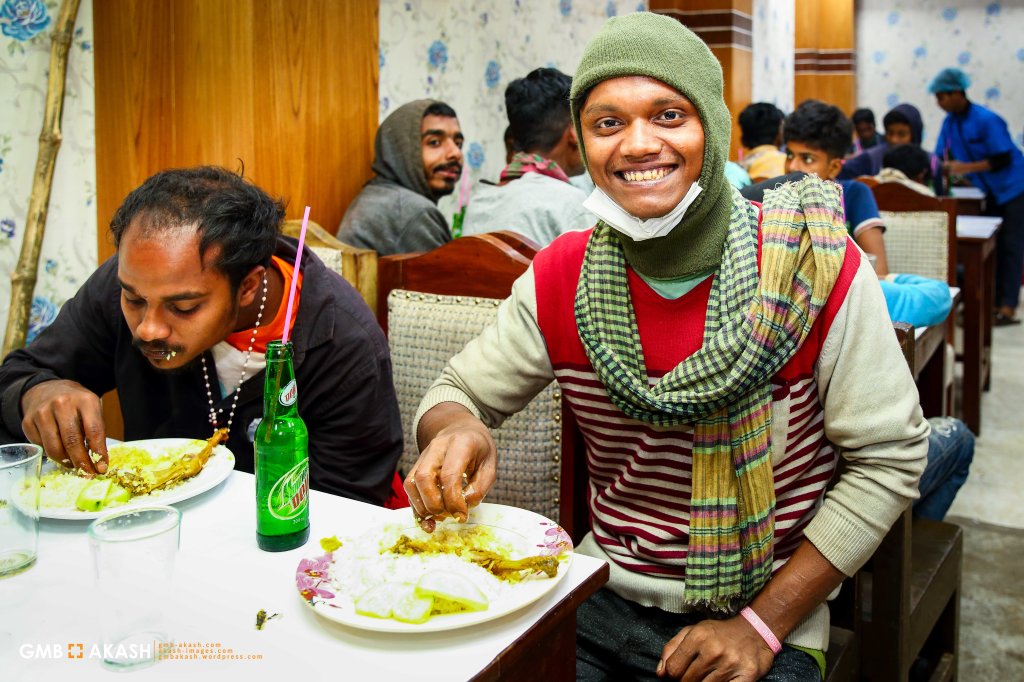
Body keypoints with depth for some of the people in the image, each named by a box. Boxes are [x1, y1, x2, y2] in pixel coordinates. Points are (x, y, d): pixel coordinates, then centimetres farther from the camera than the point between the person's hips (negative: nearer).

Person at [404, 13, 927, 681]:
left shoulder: (817, 267, -15)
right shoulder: (561, 278, -6)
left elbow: (890, 459, -8)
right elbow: (455, 393, 3)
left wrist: (763, 624, -12)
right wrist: (457, 431, -22)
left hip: (767, 608, -1)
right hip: (603, 594, 2)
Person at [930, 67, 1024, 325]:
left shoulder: (986, 120, -22)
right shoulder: (950, 121, -1)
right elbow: (942, 157, 2)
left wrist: (967, 168, -30)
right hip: (990, 192, 7)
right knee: (993, 245, 9)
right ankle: (995, 299, 14)